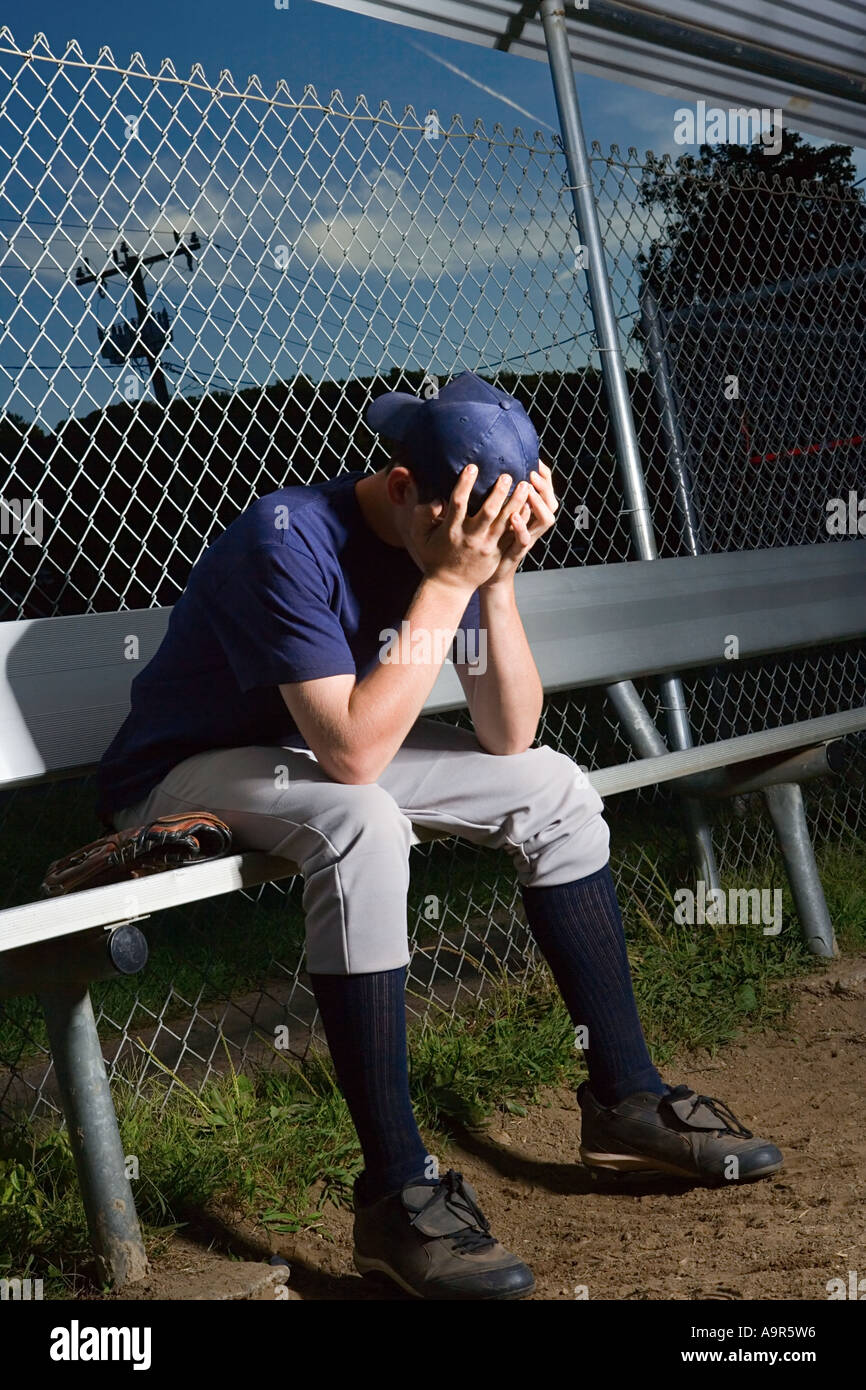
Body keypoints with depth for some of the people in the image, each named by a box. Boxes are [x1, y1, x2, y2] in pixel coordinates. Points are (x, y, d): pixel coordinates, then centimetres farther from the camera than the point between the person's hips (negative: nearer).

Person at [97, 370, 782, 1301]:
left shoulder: (459, 539, -8)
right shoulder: (290, 541, -29)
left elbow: (508, 736, -11)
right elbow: (353, 753, -35)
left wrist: (497, 578, -23)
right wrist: (446, 585, -34)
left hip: (326, 753, 7)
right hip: (185, 775, -7)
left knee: (554, 790, -3)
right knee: (361, 827, -37)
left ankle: (624, 1099, 5)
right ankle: (397, 1192, -29)